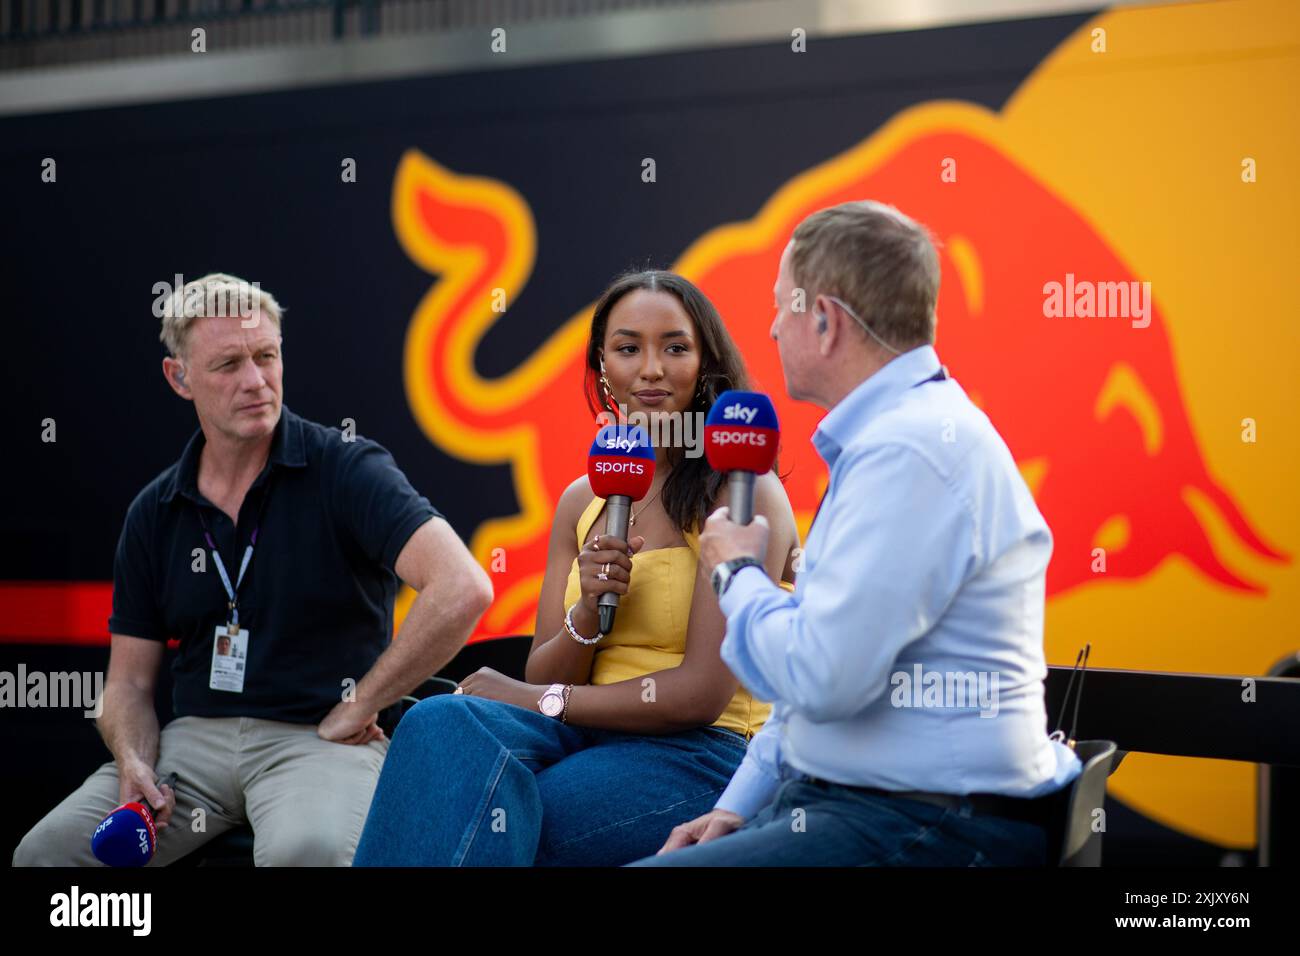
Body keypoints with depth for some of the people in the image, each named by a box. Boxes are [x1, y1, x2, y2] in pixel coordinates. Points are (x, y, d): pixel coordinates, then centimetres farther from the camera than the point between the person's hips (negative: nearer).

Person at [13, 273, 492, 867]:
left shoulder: (347, 471, -6)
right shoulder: (154, 512, 10)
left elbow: (463, 590, -21)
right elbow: (130, 680, 14)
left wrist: (354, 712, -14)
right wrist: (133, 765, -9)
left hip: (321, 741, -4)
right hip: (197, 737, 5)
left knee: (306, 850, -37)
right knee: (45, 851, -15)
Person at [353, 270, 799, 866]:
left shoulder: (744, 492, -6)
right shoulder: (581, 503, 13)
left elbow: (703, 692, -12)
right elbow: (543, 682, 11)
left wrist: (545, 700, -8)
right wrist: (589, 609, -10)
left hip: (700, 755, -5)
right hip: (589, 737, 6)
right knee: (441, 723, -27)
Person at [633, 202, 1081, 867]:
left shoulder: (911, 451, -19)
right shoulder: (891, 431, 15)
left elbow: (820, 675, -24)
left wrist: (735, 572, -6)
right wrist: (737, 807, 14)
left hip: (931, 832, -10)